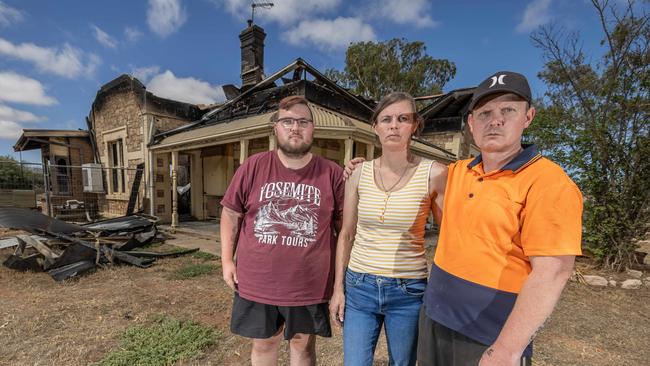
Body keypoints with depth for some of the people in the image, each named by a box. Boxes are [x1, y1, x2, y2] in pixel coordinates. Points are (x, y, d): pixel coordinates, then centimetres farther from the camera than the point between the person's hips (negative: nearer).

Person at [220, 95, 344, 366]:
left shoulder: (333, 174, -7)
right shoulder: (252, 167, -5)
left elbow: (344, 227, 0)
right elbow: (231, 215, 4)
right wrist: (227, 261, 2)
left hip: (310, 285, -1)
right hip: (256, 282, 1)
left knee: (303, 344, 21)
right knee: (263, 344, 23)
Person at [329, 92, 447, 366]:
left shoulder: (434, 174, -9)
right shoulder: (359, 173, -3)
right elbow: (346, 235, 3)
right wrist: (338, 287, 3)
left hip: (408, 291, -1)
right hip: (359, 286, 2)